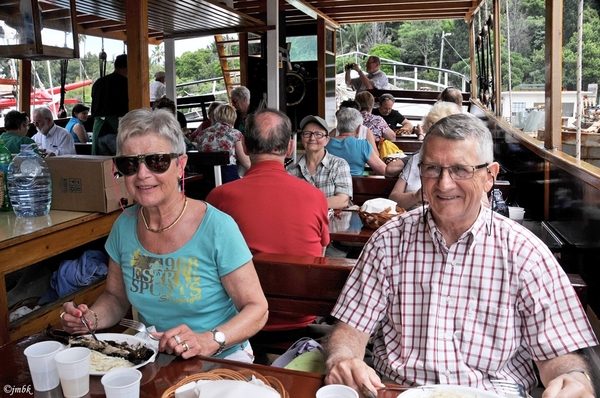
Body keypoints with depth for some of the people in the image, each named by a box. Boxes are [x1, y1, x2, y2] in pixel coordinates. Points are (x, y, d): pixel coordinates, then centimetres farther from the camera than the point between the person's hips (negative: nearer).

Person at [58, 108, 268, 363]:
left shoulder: (217, 228, -17)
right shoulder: (124, 226, 0)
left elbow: (256, 309, -13)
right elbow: (116, 297, 13)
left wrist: (209, 341, -29)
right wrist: (91, 318, -8)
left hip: (220, 361, -3)